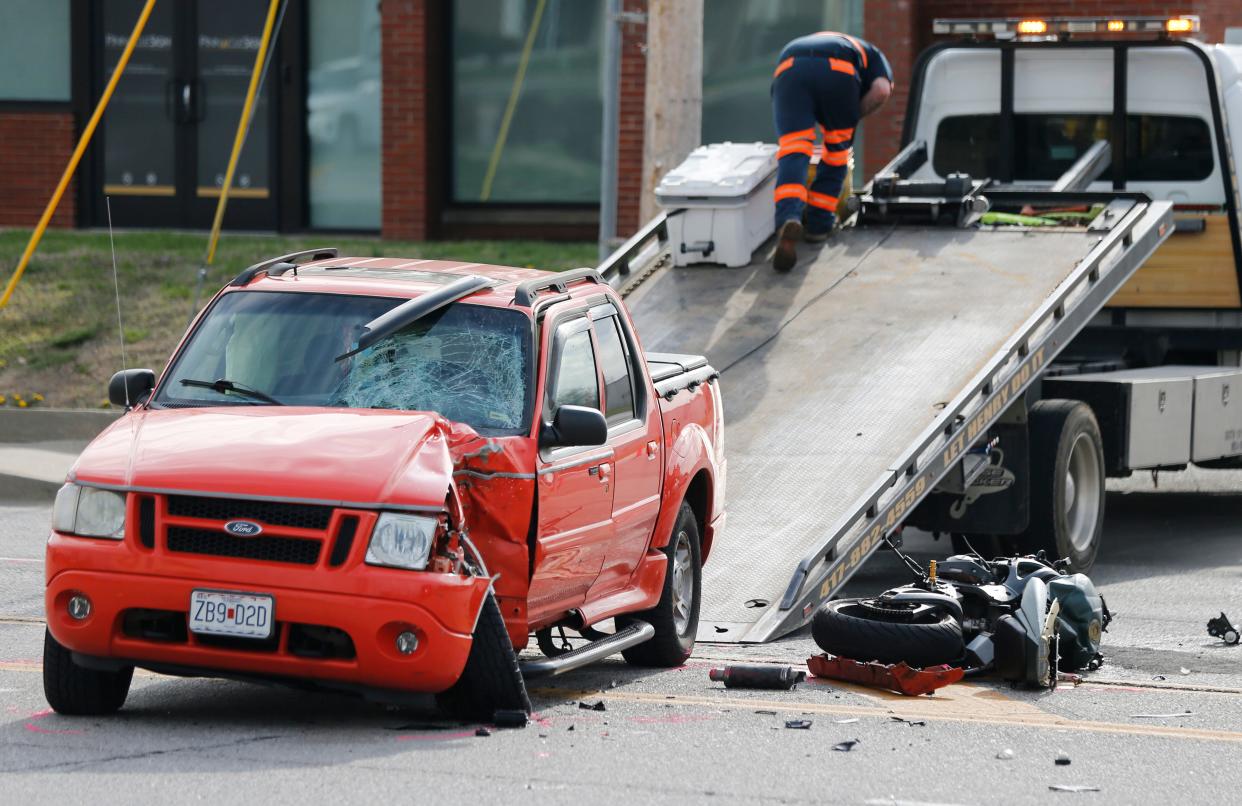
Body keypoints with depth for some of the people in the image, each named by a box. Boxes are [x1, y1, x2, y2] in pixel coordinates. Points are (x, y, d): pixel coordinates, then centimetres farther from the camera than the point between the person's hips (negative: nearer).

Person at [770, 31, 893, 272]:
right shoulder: (873, 55, 36)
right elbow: (881, 91, 11)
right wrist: (850, 120, 23)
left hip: (788, 69, 2)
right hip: (838, 71, -2)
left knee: (792, 152, -6)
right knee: (837, 148, 22)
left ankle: (788, 219, -32)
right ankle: (818, 223, 24)